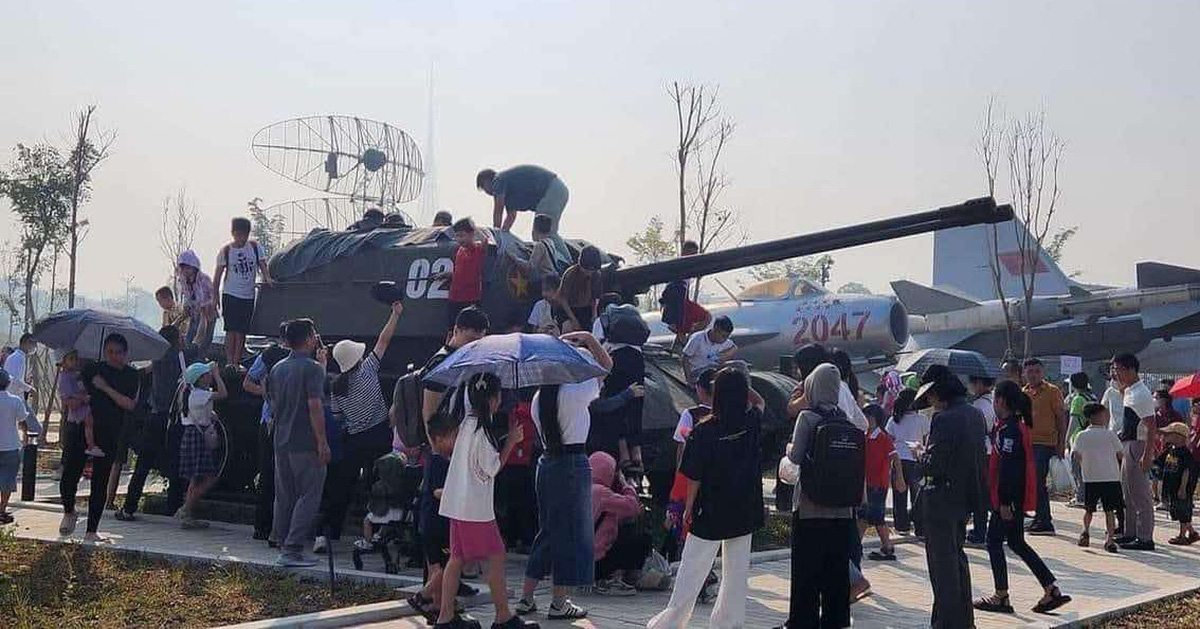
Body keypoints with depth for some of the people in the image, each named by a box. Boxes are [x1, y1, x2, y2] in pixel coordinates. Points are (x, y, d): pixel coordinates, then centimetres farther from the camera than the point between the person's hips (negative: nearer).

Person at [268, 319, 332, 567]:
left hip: (281, 442, 8)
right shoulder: (312, 368, -12)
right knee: (309, 495, -3)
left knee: (284, 496, 13)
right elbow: (315, 406, -18)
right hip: (306, 443, -8)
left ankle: (283, 546, 16)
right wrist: (322, 442, -17)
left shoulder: (278, 369, 11)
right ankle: (293, 549, -9)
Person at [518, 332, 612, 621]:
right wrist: (588, 338, 1)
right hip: (574, 464, -7)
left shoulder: (539, 397, 6)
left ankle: (526, 598, 19)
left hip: (547, 463, 7)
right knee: (572, 531, 2)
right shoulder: (574, 393, -14)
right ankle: (559, 603, 5)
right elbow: (607, 364, -6)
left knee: (548, 529, 16)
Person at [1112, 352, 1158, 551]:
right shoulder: (1128, 391, 12)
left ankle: (1145, 538, -2)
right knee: (1128, 493, 17)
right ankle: (1131, 533, 26)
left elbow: (1152, 428, -22)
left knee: (1140, 494, -6)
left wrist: (1147, 455, -26)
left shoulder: (1141, 394, -18)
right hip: (1128, 445, 10)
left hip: (1138, 446, -10)